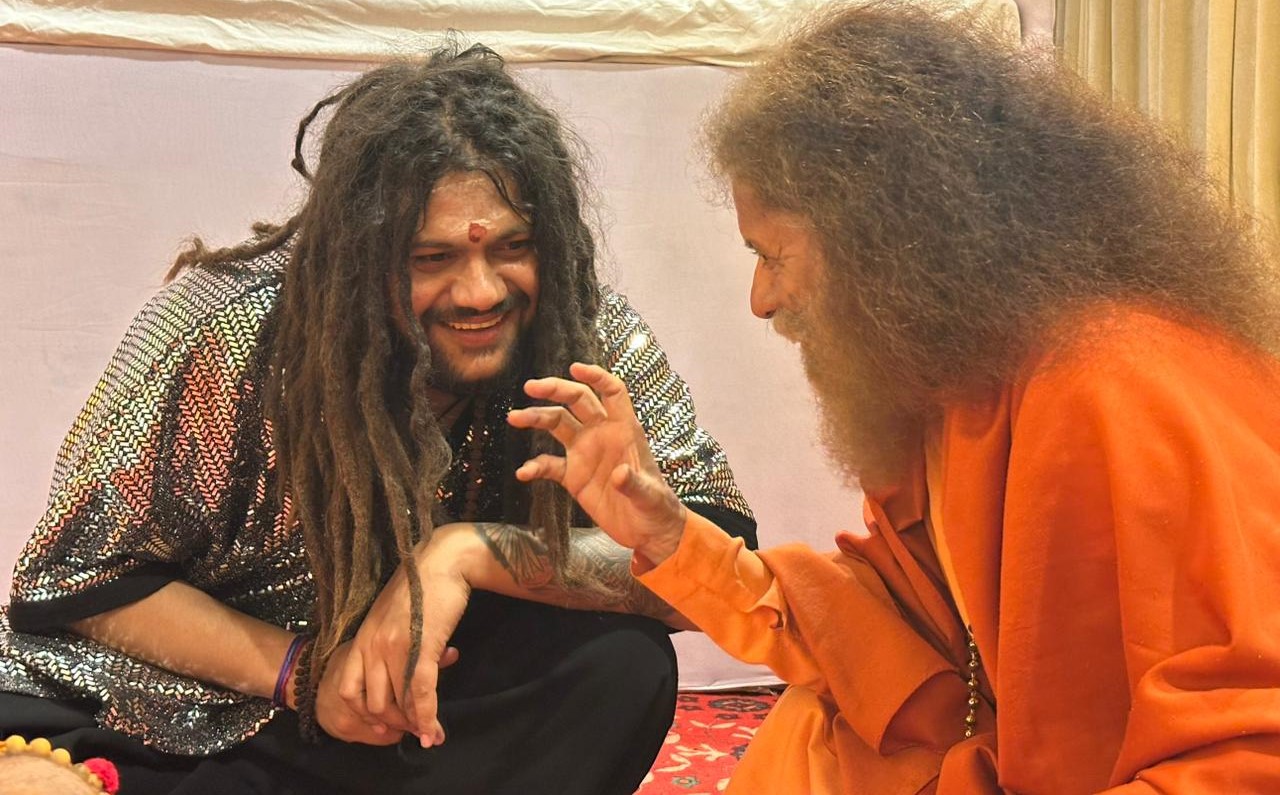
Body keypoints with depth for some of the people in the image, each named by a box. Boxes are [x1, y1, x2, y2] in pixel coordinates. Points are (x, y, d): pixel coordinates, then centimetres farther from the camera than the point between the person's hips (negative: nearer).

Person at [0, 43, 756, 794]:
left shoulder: (587, 336, -16)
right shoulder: (236, 326, -22)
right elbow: (83, 581, -13)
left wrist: (472, 551, -32)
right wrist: (301, 672, -23)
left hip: (403, 715, 4)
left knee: (618, 664, -24)